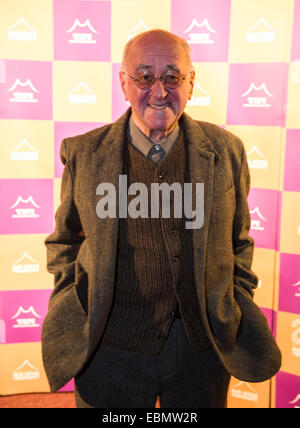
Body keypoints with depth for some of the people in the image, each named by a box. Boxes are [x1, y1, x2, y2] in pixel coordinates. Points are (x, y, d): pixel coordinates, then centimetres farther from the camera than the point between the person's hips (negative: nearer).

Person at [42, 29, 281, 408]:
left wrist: (238, 315, 4)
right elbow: (64, 241, 8)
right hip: (110, 348, 0)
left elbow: (239, 241, 8)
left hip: (203, 347, 1)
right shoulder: (83, 154, -4)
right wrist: (71, 313, -1)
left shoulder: (226, 150, -3)